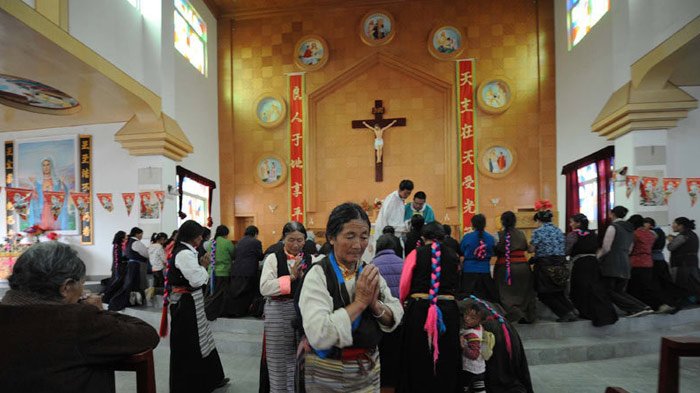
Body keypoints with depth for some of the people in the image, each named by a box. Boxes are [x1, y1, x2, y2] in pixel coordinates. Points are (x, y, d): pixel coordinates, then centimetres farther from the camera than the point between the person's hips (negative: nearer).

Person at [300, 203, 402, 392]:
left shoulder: (369, 272, -1)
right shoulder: (318, 275, -19)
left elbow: (396, 317, -1)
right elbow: (318, 336, -29)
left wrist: (375, 305, -20)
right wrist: (360, 302, -24)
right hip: (328, 374, -4)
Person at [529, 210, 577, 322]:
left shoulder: (538, 231, -11)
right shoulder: (558, 230, 10)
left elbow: (531, 249, -12)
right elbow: (561, 248, 11)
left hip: (545, 265, -7)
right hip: (560, 264, 7)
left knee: (544, 294, 6)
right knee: (558, 292, 20)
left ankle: (565, 313, -1)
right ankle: (571, 311, 6)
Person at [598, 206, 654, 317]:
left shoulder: (613, 227, -9)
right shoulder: (630, 229, 16)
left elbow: (606, 248, -11)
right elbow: (629, 249, 21)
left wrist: (596, 257, 2)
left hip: (612, 264, -8)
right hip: (625, 264, 8)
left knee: (609, 291, -1)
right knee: (620, 291, 14)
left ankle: (636, 308, -9)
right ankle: (644, 307, 1)